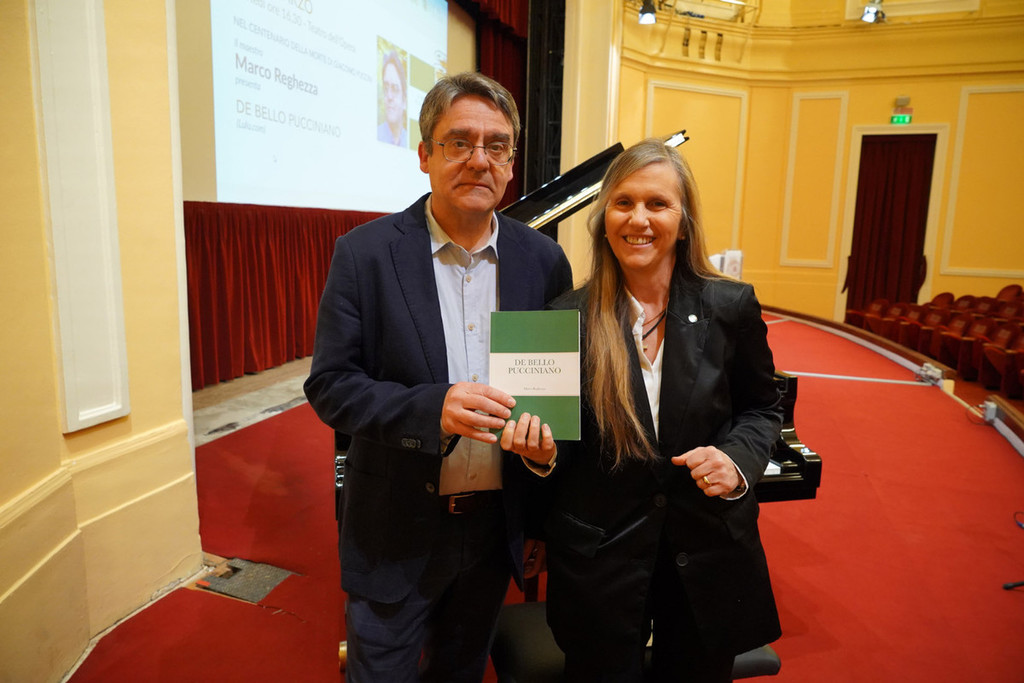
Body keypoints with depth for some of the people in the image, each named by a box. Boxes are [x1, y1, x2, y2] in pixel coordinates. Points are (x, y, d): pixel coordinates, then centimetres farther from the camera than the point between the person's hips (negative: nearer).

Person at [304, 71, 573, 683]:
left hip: (495, 525, 3)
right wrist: (431, 407, -27)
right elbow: (329, 387, -12)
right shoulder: (366, 253, -11)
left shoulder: (544, 260, -3)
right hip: (397, 531, -2)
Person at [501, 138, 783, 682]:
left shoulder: (732, 308, -7)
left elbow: (762, 408, 6)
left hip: (709, 556, 2)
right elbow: (565, 441, 0)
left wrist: (738, 459, -13)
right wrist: (543, 449, -22)